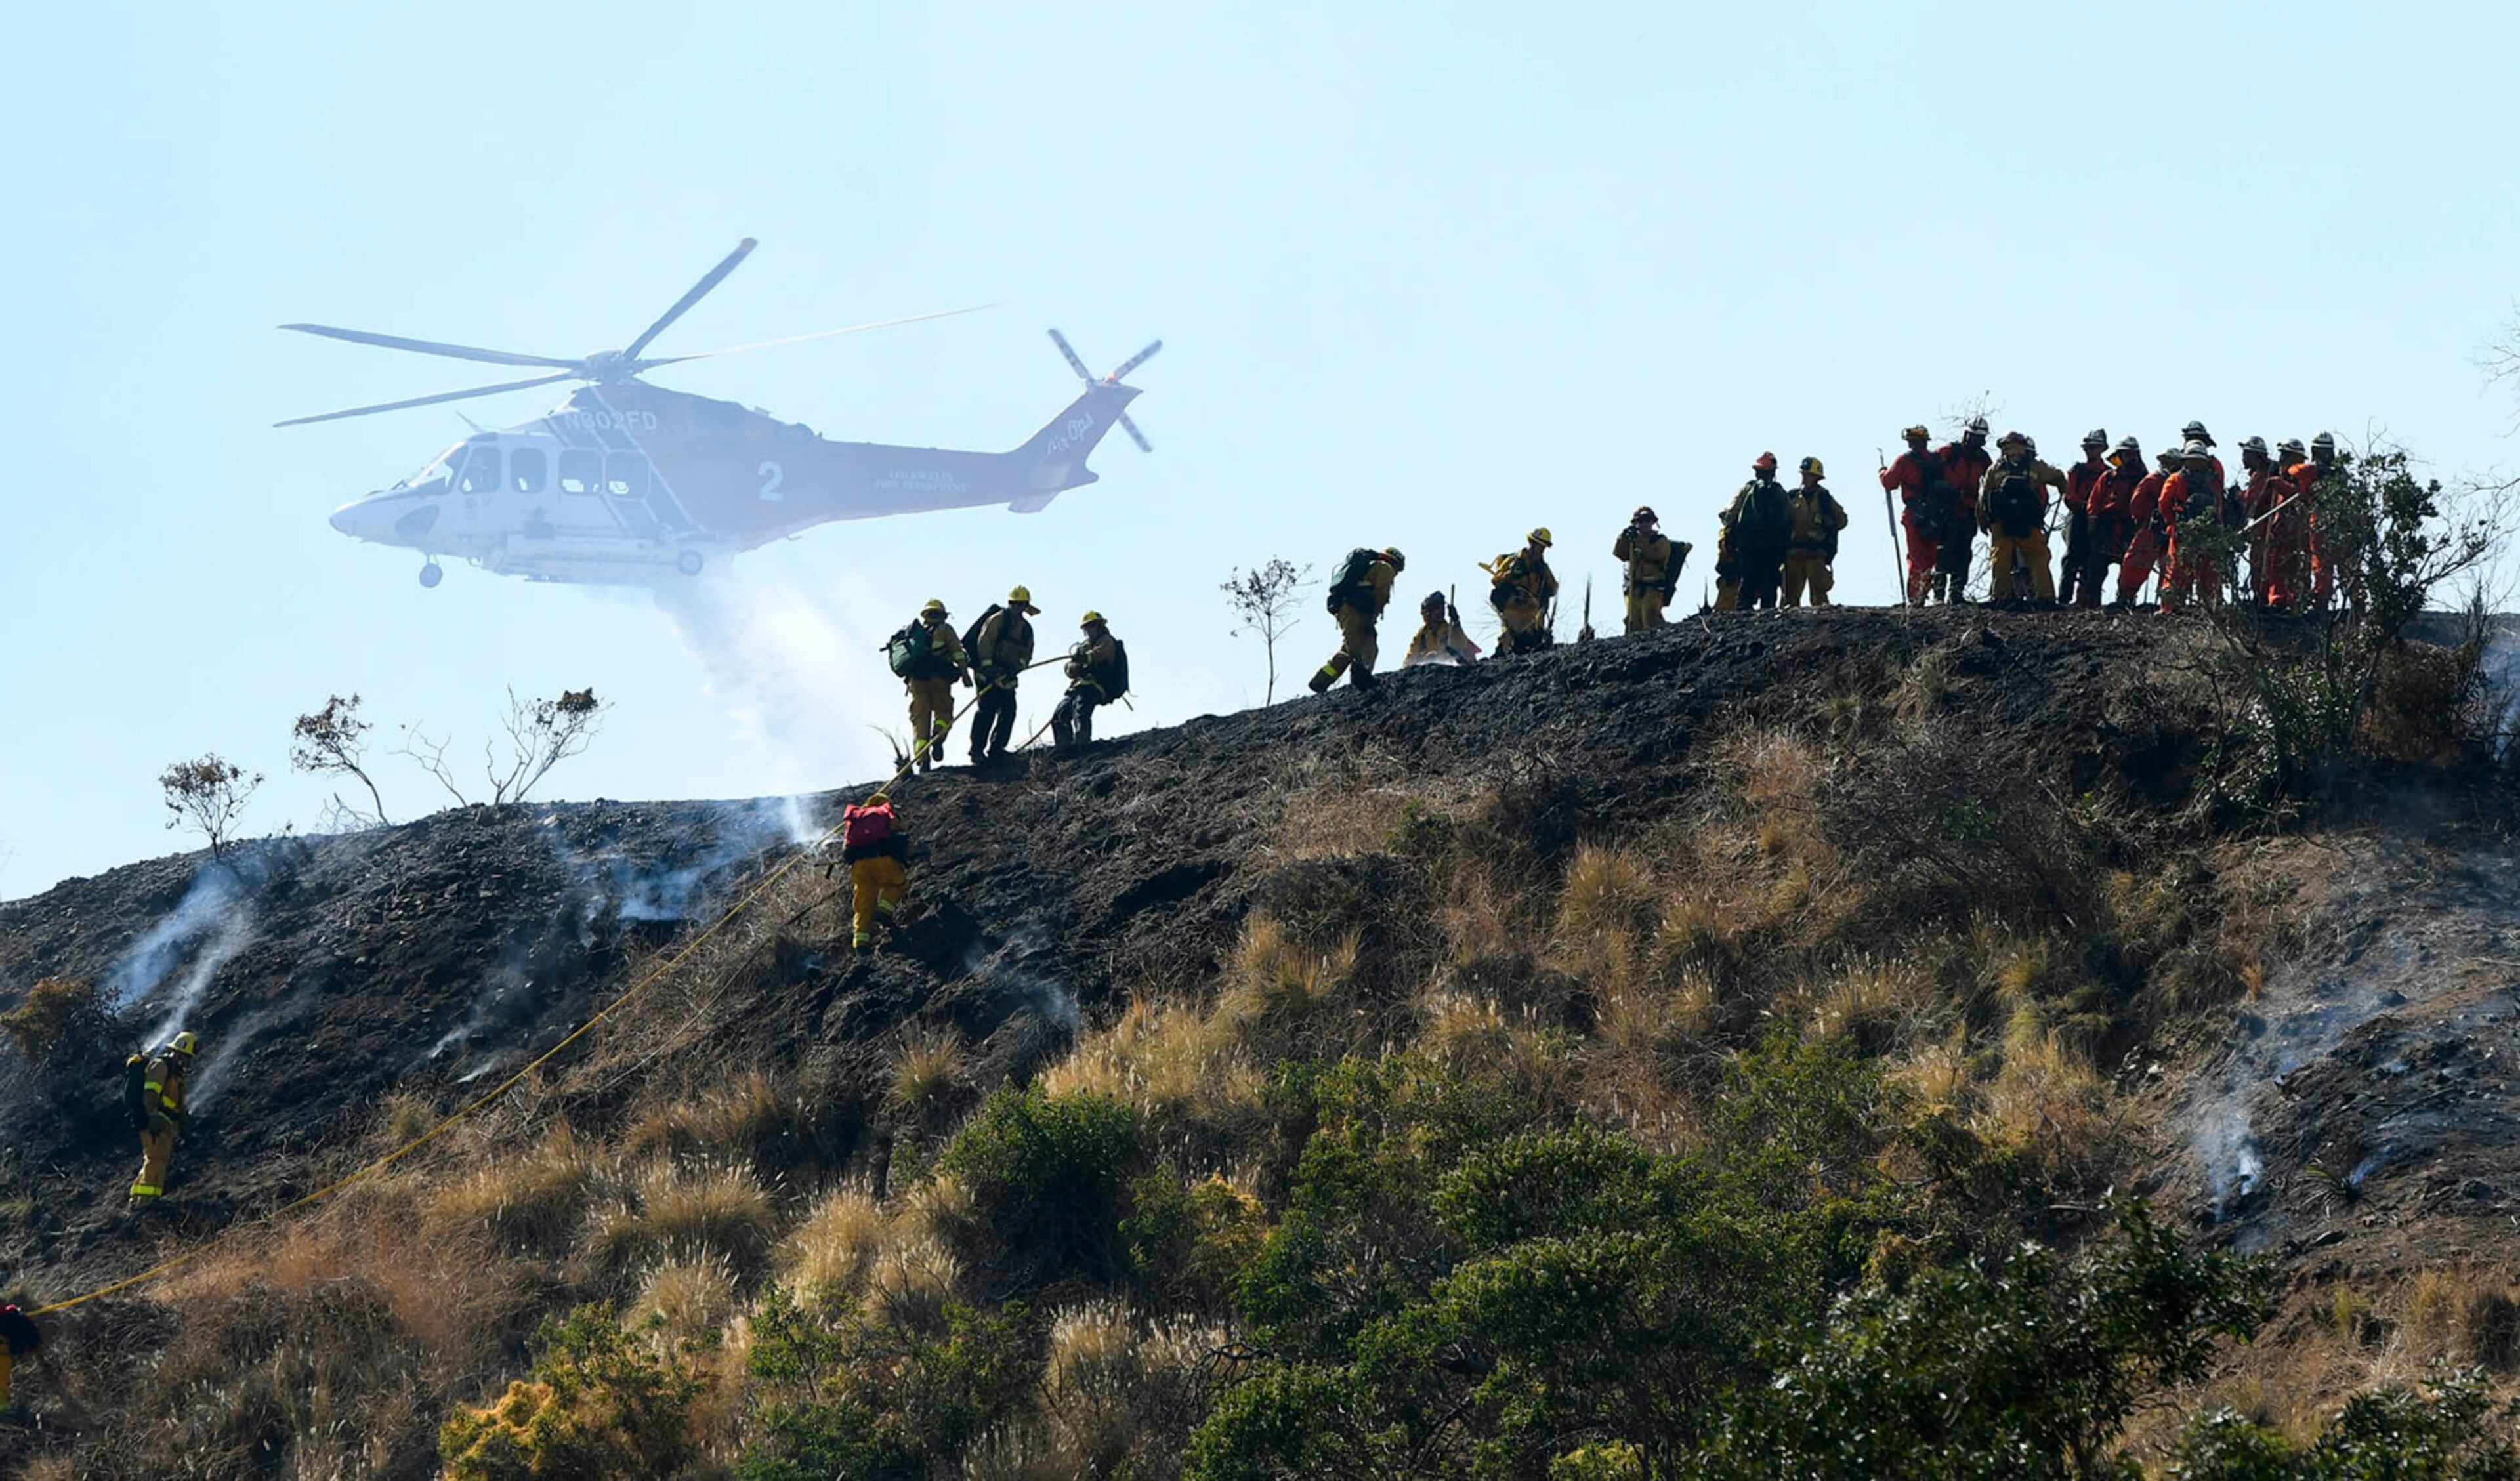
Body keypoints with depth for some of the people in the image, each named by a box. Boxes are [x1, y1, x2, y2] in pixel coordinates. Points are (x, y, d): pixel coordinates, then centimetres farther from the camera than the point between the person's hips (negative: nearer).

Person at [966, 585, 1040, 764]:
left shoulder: (1026, 629, 14)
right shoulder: (998, 619, -6)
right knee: (987, 707, -16)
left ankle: (996, 749, 8)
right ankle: (977, 750, -15)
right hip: (987, 670, -7)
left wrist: (1017, 668, -11)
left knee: (1009, 710, 1)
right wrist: (988, 666, -24)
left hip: (1006, 675, 7)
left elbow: (1026, 654, 9)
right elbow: (984, 642, -15)